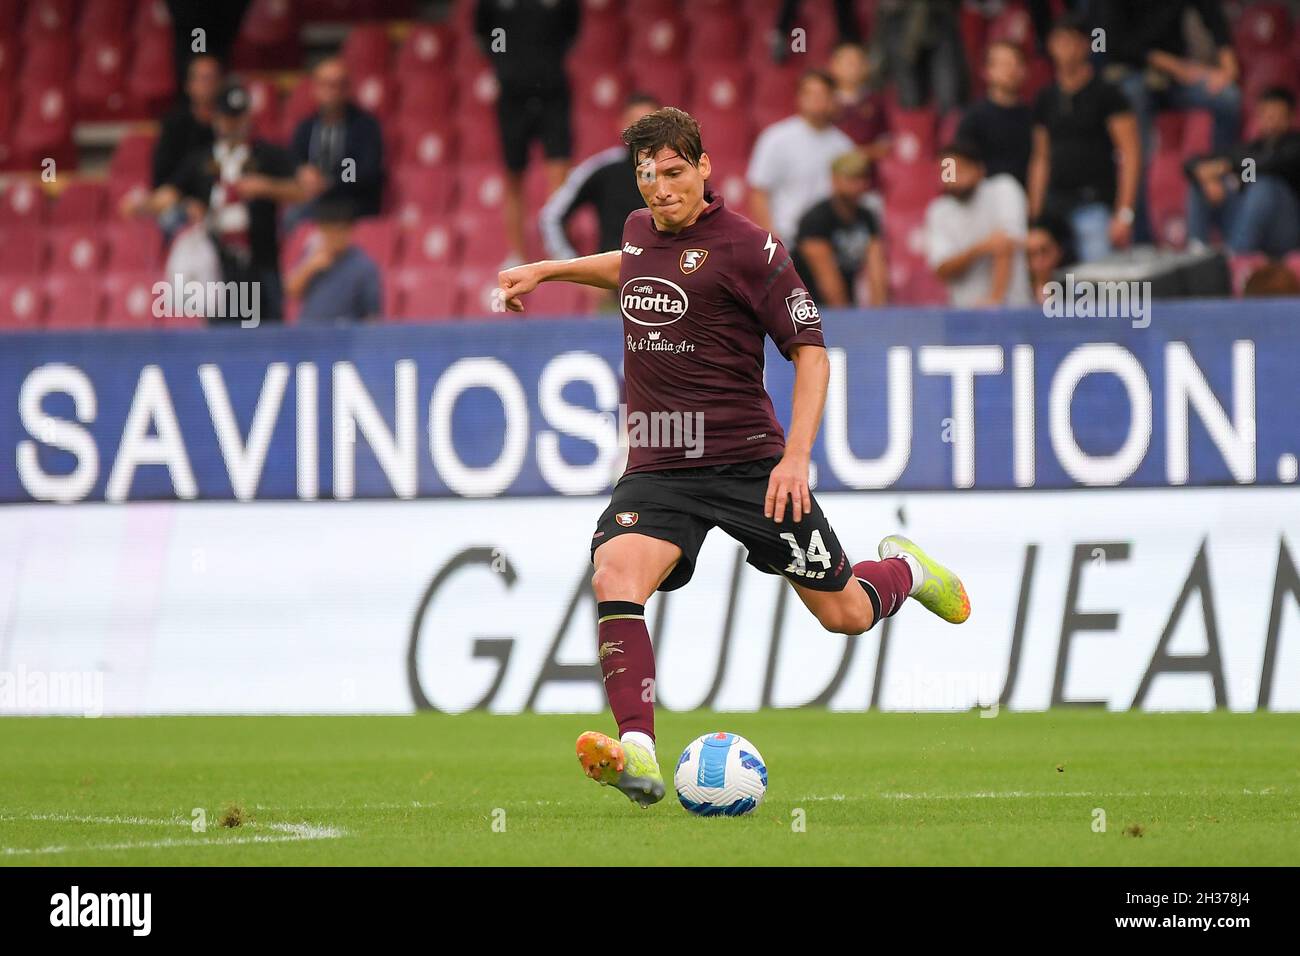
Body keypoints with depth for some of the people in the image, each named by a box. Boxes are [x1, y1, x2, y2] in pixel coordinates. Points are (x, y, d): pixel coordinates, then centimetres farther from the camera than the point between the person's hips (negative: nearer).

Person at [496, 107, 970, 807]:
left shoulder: (746, 246, -11)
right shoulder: (639, 229, 8)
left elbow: (810, 350, -9)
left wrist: (796, 456, -18)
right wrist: (547, 270, 33)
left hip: (746, 461, -4)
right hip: (656, 469, 4)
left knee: (844, 614, 6)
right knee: (614, 576, -27)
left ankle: (905, 569, 43)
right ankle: (637, 752, -35)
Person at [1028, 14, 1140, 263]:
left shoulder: (1105, 94, -2)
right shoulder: (1047, 98, 13)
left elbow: (1130, 155, -5)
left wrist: (1124, 214, -13)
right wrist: (1035, 217, 13)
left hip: (1094, 204, -5)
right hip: (1056, 205, 5)